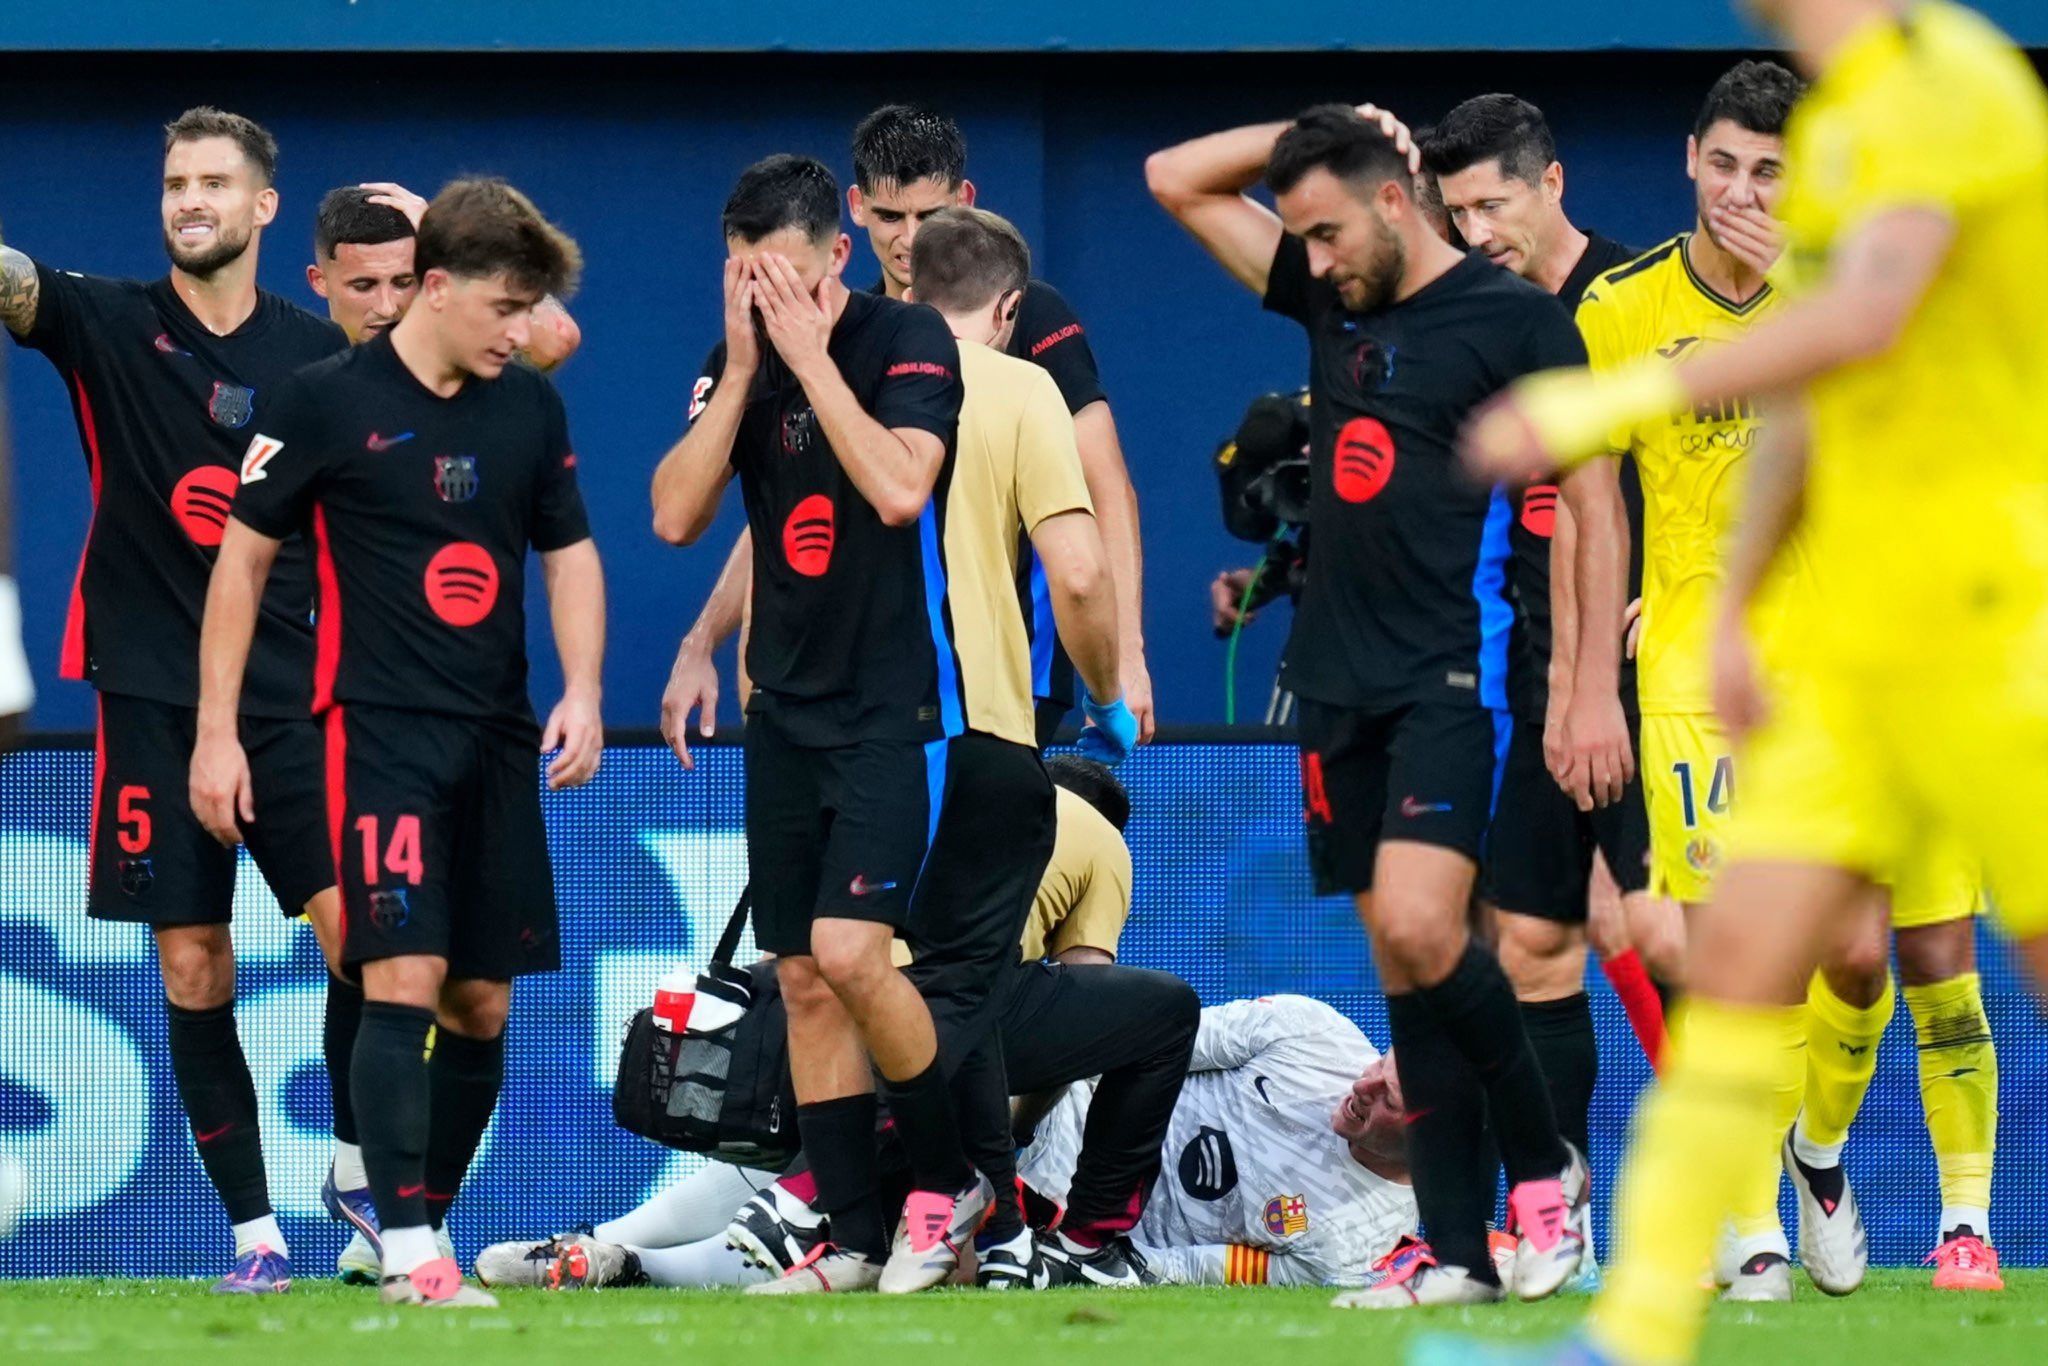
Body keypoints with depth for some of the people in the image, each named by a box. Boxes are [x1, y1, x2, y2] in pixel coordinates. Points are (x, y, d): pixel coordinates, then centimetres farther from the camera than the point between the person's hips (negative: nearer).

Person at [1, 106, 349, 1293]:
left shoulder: (320, 352, 5)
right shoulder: (109, 323, 2)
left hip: (288, 697, 0)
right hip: (152, 696, 0)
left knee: (356, 929, -12)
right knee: (193, 969, 0)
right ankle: (254, 1229, 8)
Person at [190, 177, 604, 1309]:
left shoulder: (531, 408, 9)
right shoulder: (329, 402, -6)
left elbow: (569, 552, 18)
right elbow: (242, 558, 0)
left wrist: (581, 692, 3)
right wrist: (216, 731, -3)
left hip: (498, 738, 6)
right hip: (380, 733, -6)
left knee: (482, 1003, 6)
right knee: (405, 977, -17)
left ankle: (425, 1230, 18)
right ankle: (405, 1255, -19)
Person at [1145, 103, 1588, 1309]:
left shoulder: (1514, 317, -5)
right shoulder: (1334, 301, 14)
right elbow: (1178, 179, 21)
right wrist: (1317, 134, 10)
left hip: (1453, 678, -7)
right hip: (1341, 686, 7)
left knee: (1419, 930, -21)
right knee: (1403, 966, 4)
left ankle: (1543, 1164, -2)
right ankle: (1457, 1250, 4)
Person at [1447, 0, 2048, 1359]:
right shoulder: (1836, 122, 18)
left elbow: (1863, 318, -28)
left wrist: (1612, 402, -27)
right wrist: (1729, 612, 17)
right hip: (1867, 630, 9)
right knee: (1738, 959, -1)